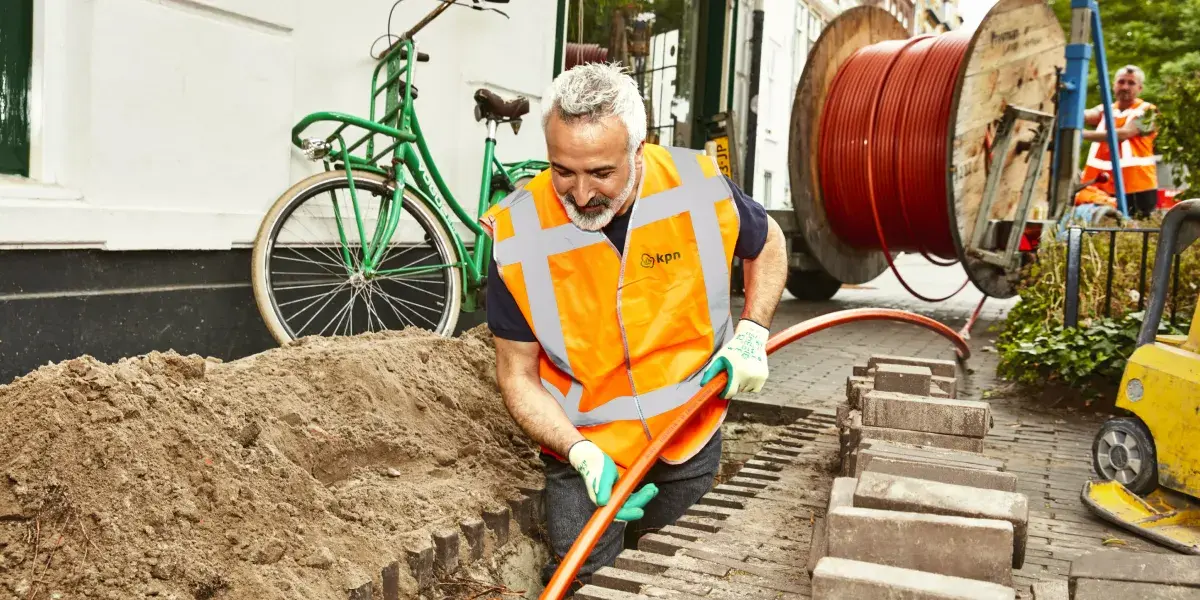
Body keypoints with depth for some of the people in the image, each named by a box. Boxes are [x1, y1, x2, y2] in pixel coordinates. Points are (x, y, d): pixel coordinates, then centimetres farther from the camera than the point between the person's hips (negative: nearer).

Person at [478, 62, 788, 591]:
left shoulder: (699, 189, -18)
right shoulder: (518, 235, -22)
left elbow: (767, 245, 6)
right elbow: (517, 375, -11)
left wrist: (751, 333, -8)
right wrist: (584, 455, -25)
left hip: (692, 447, 2)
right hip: (587, 456, -2)